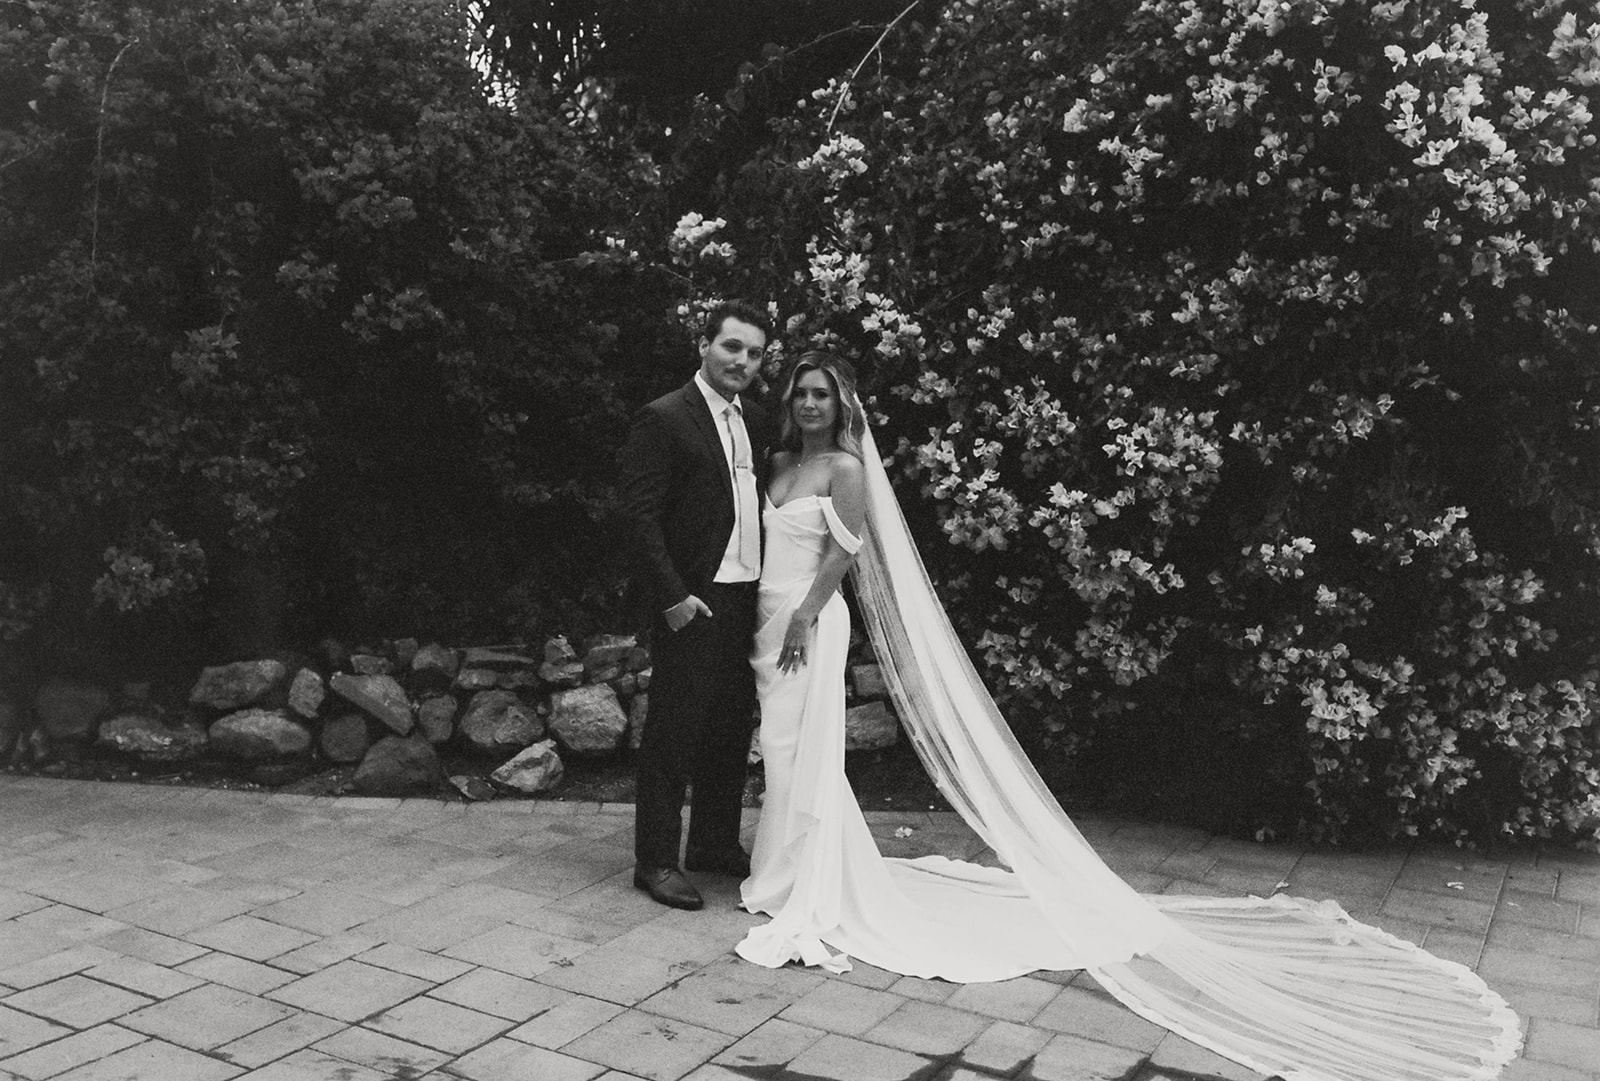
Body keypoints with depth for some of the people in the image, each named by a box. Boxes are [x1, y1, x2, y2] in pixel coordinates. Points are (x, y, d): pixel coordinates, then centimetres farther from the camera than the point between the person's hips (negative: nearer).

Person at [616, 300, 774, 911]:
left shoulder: (755, 422, 13)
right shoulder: (663, 419, -10)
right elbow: (640, 515, -14)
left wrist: (766, 587, 9)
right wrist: (673, 596, -18)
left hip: (744, 599, 8)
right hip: (691, 602, -8)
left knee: (732, 729, 16)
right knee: (673, 733, 0)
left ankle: (715, 844, 30)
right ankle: (656, 861, 12)